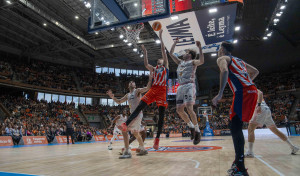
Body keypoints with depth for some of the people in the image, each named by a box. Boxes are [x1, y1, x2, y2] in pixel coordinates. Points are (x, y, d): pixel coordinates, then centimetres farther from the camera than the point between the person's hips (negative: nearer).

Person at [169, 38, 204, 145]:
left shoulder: (193, 62, 7)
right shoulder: (180, 62, 26)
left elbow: (201, 61, -15)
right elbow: (171, 53, 31)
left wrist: (199, 47, -16)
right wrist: (175, 43, 32)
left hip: (189, 86, -7)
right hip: (180, 87, 7)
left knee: (189, 109, -19)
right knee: (179, 110, 0)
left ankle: (197, 131, -7)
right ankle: (191, 126, 17)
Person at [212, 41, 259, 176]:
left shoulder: (222, 58, 5)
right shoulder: (238, 60, 31)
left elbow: (225, 71, -17)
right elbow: (255, 71, 33)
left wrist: (220, 94, -23)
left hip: (242, 92, -9)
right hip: (252, 91, 9)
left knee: (235, 127, -9)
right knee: (236, 126, 14)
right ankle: (238, 162, 20)